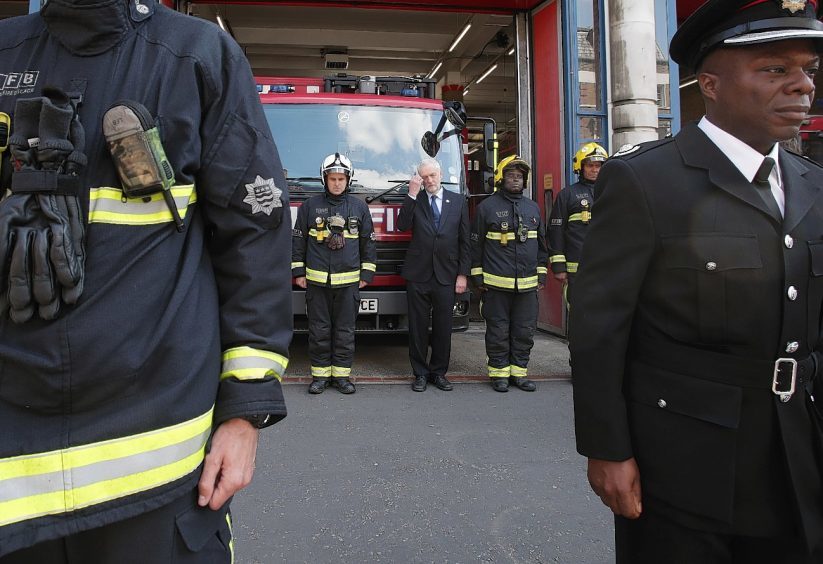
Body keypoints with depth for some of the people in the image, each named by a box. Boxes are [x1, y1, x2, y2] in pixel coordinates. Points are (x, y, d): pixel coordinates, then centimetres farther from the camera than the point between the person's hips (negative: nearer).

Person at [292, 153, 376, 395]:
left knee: (345, 330, 6)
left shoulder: (359, 207, 7)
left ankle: (341, 374, 16)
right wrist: (298, 272, 5)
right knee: (319, 330, 5)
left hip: (348, 281, 0)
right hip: (316, 280, 0)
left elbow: (368, 242, 10)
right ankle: (320, 374, 15)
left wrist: (366, 273, 6)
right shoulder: (310, 205, 5)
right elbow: (298, 240, 9)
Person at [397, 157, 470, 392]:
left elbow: (464, 241, 6)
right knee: (418, 327, 4)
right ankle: (420, 373, 15)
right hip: (418, 275, 0)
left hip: (446, 276, 1)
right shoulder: (414, 200, 7)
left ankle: (438, 372, 19)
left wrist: (463, 274, 0)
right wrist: (412, 194, -13)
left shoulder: (458, 202, 7)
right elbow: (402, 225, -11)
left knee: (443, 327, 6)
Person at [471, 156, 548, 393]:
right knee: (498, 330, 3)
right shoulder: (487, 207, 0)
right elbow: (476, 243, 0)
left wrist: (541, 273, 12)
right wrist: (477, 276, -3)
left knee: (524, 330, 8)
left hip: (527, 284, 4)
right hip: (496, 283, -4)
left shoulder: (532, 208, 13)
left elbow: (541, 244, 18)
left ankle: (519, 371, 19)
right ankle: (499, 372, 14)